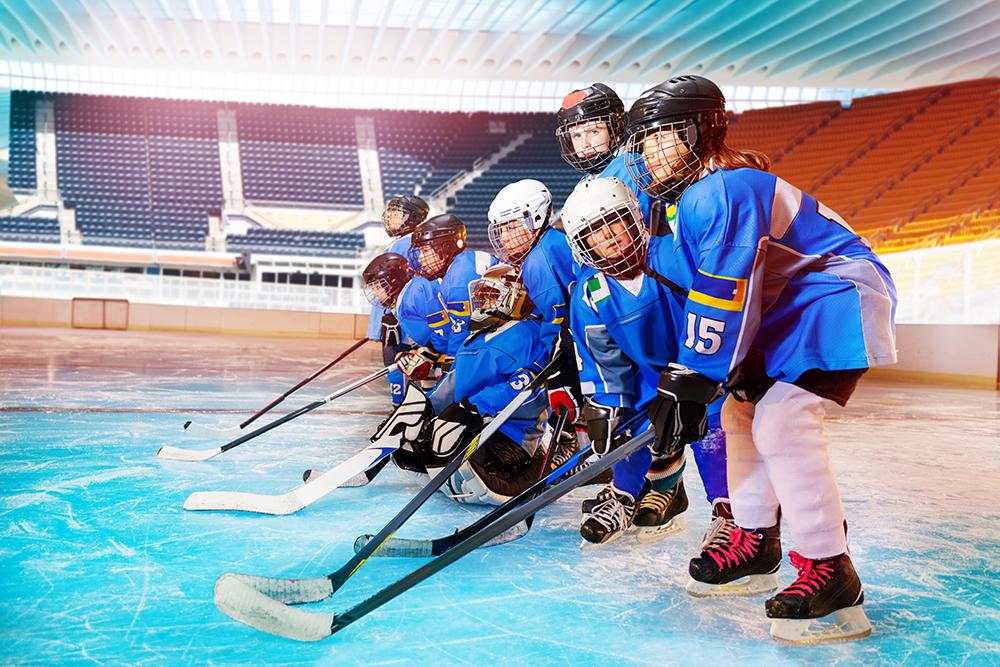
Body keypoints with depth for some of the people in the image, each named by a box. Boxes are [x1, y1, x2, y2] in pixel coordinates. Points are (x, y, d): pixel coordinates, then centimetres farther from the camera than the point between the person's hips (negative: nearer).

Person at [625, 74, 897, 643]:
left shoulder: (722, 189, -24)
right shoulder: (693, 194, 10)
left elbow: (721, 297, -28)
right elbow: (704, 294, 14)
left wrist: (690, 384, -25)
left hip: (839, 298, -11)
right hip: (787, 308, 11)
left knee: (782, 420, -22)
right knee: (743, 411, 10)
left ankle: (831, 573, -13)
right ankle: (756, 546, 22)